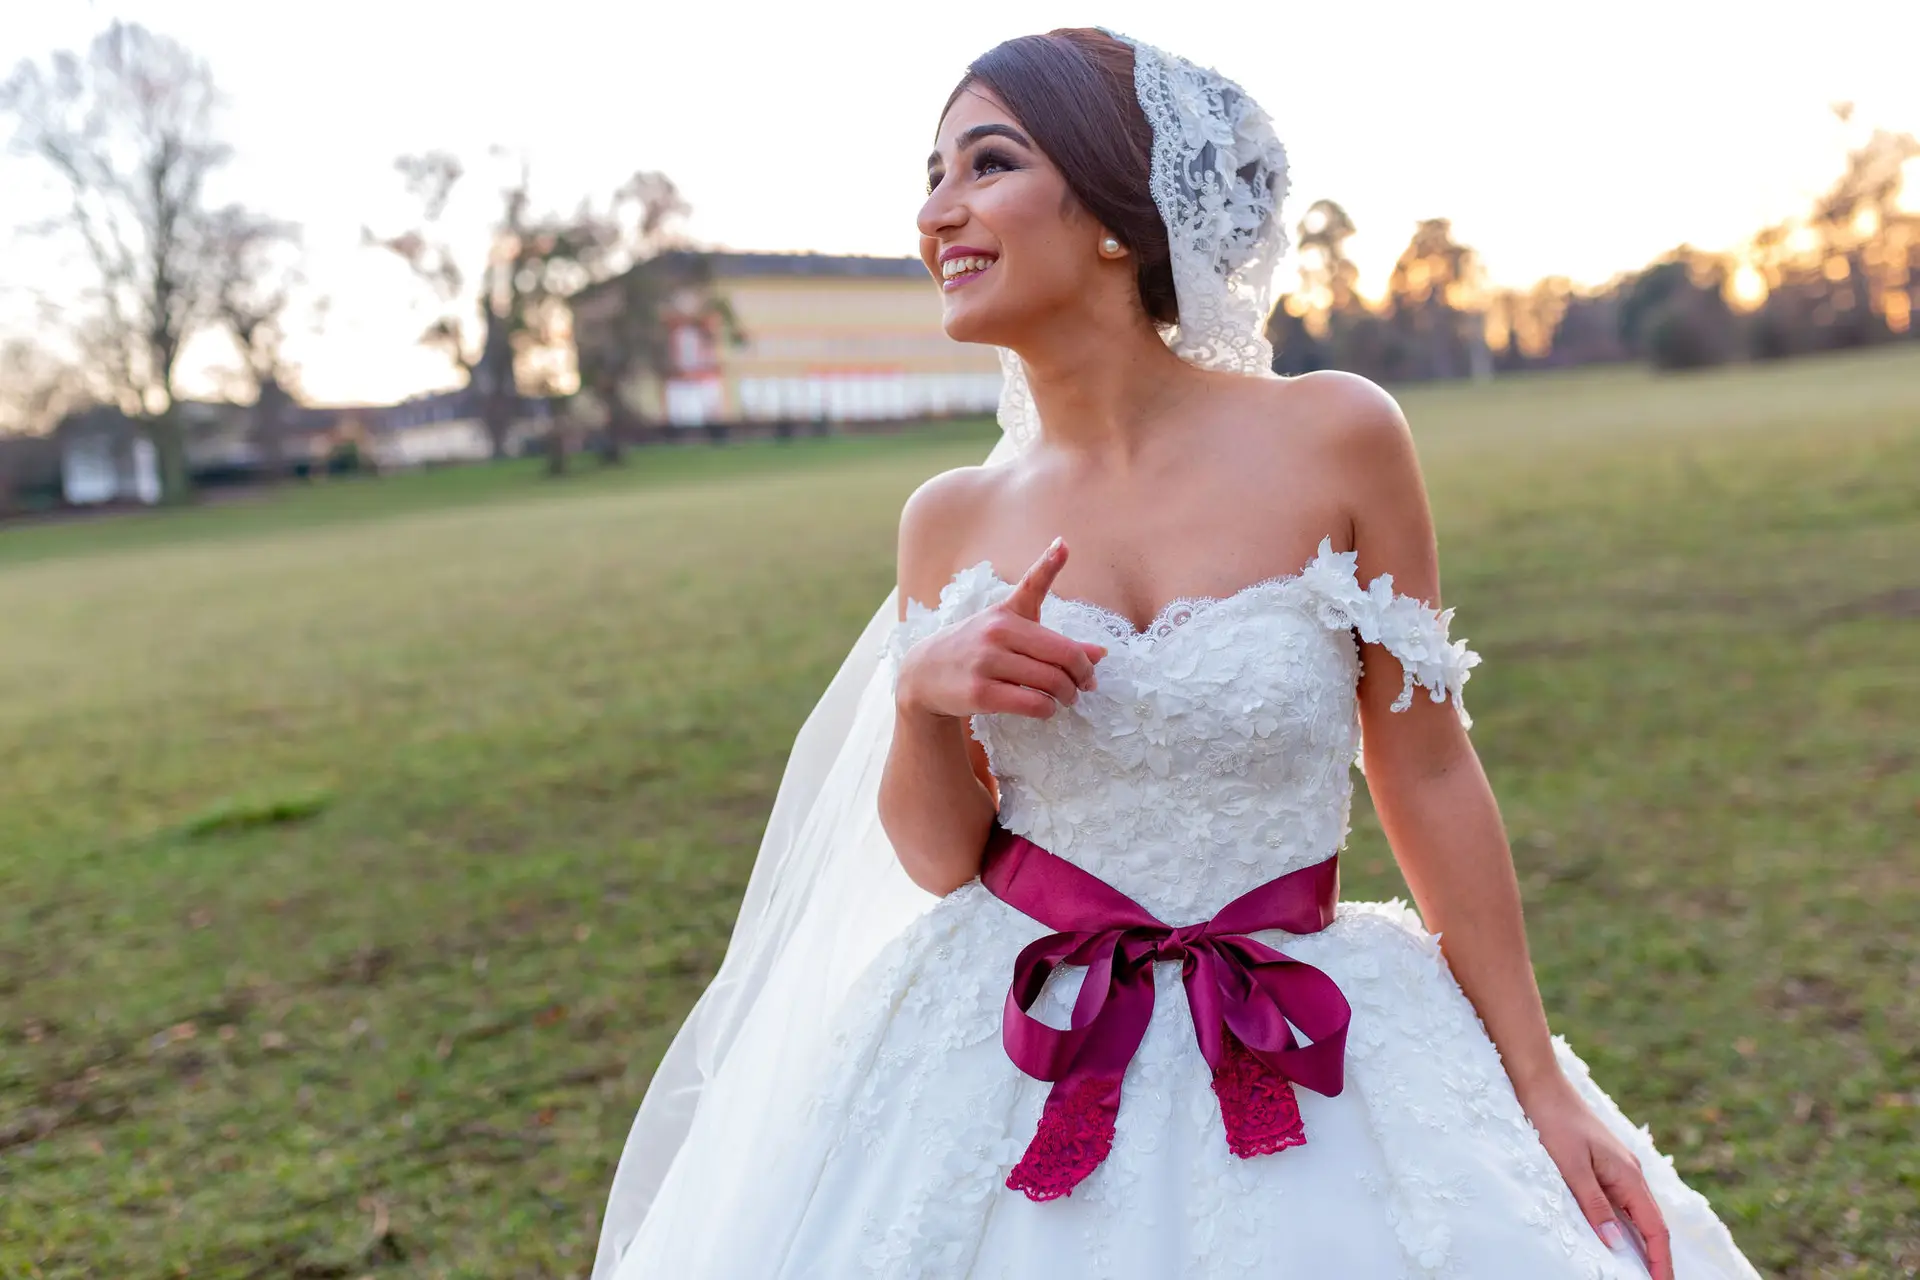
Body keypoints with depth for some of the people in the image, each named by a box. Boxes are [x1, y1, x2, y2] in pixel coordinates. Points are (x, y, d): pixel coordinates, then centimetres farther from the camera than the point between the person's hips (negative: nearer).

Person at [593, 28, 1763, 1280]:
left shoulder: (1336, 441, -10)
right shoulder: (953, 520, -2)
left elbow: (1429, 775, -4)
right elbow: (937, 858, 3)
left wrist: (1544, 1090, 0)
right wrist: (923, 699, -17)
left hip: (1298, 1075, -1)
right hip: (1004, 1072, 2)